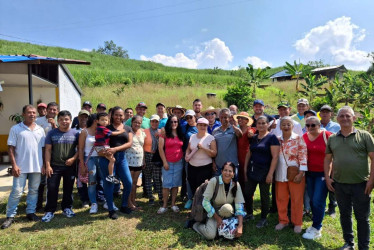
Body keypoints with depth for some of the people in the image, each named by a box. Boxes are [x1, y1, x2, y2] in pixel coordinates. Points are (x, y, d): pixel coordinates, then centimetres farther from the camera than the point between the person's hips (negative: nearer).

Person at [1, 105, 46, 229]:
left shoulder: (40, 130, 8)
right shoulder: (15, 129, -2)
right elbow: (11, 148, -4)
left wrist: (44, 164, 5)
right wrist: (14, 165, -10)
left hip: (37, 166, 3)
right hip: (21, 166, -3)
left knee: (34, 190, 12)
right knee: (16, 192, 0)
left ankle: (31, 212, 25)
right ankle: (10, 216, 13)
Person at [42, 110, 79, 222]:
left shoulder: (75, 133, -2)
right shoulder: (52, 133, -1)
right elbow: (48, 150, -1)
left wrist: (73, 158, -14)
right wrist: (47, 165, -6)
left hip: (69, 166, 0)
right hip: (54, 166, 0)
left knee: (68, 188, 12)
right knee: (52, 188, 2)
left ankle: (67, 208, 27)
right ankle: (50, 211, 15)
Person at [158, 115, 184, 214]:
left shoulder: (181, 134, 8)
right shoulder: (164, 133, -4)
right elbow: (160, 148, -7)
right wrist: (164, 162, -9)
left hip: (179, 162, 3)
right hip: (168, 162, -3)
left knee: (176, 184, 9)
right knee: (166, 184, 0)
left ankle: (173, 204, 20)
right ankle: (164, 205, 10)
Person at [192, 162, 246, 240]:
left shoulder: (236, 185, -10)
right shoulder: (214, 181, -19)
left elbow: (239, 206, -12)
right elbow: (205, 202, -17)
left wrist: (240, 226, -24)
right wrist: (217, 218, -16)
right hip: (214, 213, -4)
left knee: (236, 233, -18)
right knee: (210, 235, -25)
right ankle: (197, 225, 6)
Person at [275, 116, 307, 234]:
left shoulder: (299, 139, -5)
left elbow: (303, 156, -9)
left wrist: (301, 173, -16)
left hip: (295, 174, -3)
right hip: (280, 174, 3)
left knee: (297, 200, 7)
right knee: (280, 199, 11)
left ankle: (297, 223, 23)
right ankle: (283, 221, 28)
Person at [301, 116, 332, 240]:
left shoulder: (327, 135, -10)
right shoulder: (304, 137, 5)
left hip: (323, 173, -5)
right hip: (309, 173, 5)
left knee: (318, 201, -4)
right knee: (312, 200, 13)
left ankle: (316, 229, 9)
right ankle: (317, 224, 30)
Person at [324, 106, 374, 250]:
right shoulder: (332, 138, 6)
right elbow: (328, 159, 13)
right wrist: (327, 177, 5)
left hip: (360, 185, -3)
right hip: (339, 185, 3)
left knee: (362, 218, 8)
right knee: (344, 215, 16)